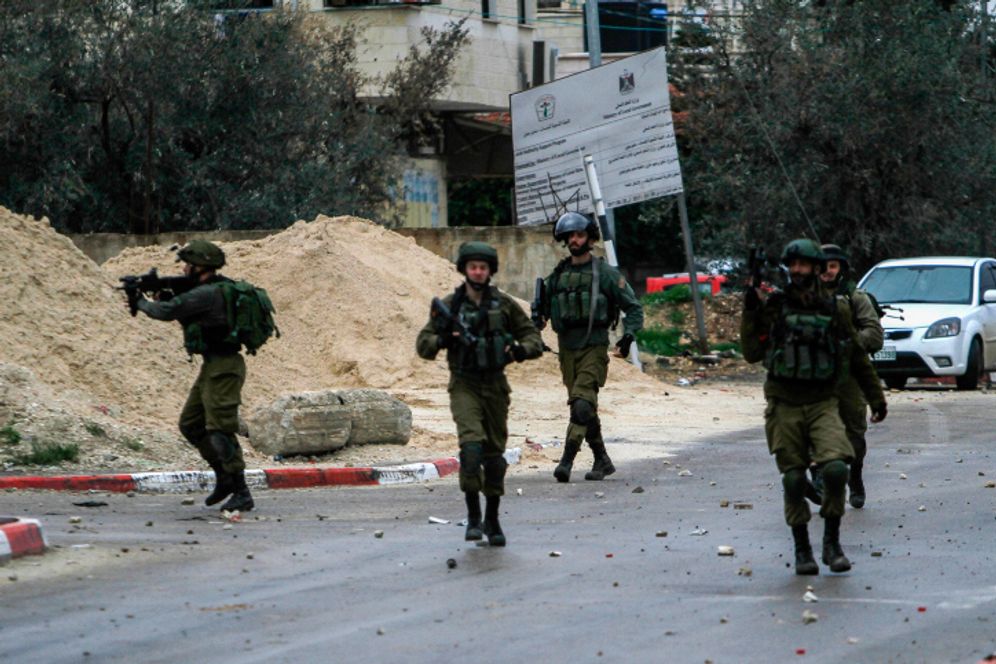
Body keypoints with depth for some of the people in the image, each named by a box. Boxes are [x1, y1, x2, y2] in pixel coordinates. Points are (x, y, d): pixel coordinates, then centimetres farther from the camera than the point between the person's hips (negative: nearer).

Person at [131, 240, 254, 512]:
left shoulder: (207, 294, -19)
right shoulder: (217, 288, 13)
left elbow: (167, 311, -18)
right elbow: (181, 308, 23)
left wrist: (141, 302, 1)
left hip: (223, 369, -11)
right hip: (212, 367, 11)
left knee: (220, 431, -10)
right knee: (191, 424, 15)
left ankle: (241, 494, -7)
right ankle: (224, 478, 21)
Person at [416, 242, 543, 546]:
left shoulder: (504, 304, 4)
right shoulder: (450, 305, 0)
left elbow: (532, 336, 9)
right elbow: (423, 345, 2)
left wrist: (521, 350, -13)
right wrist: (442, 340, -19)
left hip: (495, 386, 2)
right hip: (464, 386, -2)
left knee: (495, 453, 9)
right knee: (472, 444, -21)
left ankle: (492, 519, 21)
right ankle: (473, 516, -15)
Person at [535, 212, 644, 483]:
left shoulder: (605, 273, -2)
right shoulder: (558, 275, 11)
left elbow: (634, 308, 2)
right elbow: (543, 310, 19)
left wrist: (628, 336, -12)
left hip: (594, 348, -5)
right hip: (567, 349, 5)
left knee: (582, 404, -19)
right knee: (586, 409, 10)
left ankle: (567, 460, -25)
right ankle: (602, 461, 21)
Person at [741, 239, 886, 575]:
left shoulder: (835, 309, 4)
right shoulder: (773, 306, 2)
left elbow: (858, 358, 15)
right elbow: (752, 354, -1)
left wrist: (876, 396, 19)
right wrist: (750, 313, -10)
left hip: (823, 404, 0)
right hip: (785, 406, 0)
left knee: (835, 468, -19)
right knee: (794, 480, 0)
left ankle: (832, 541, -3)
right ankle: (802, 548, 14)